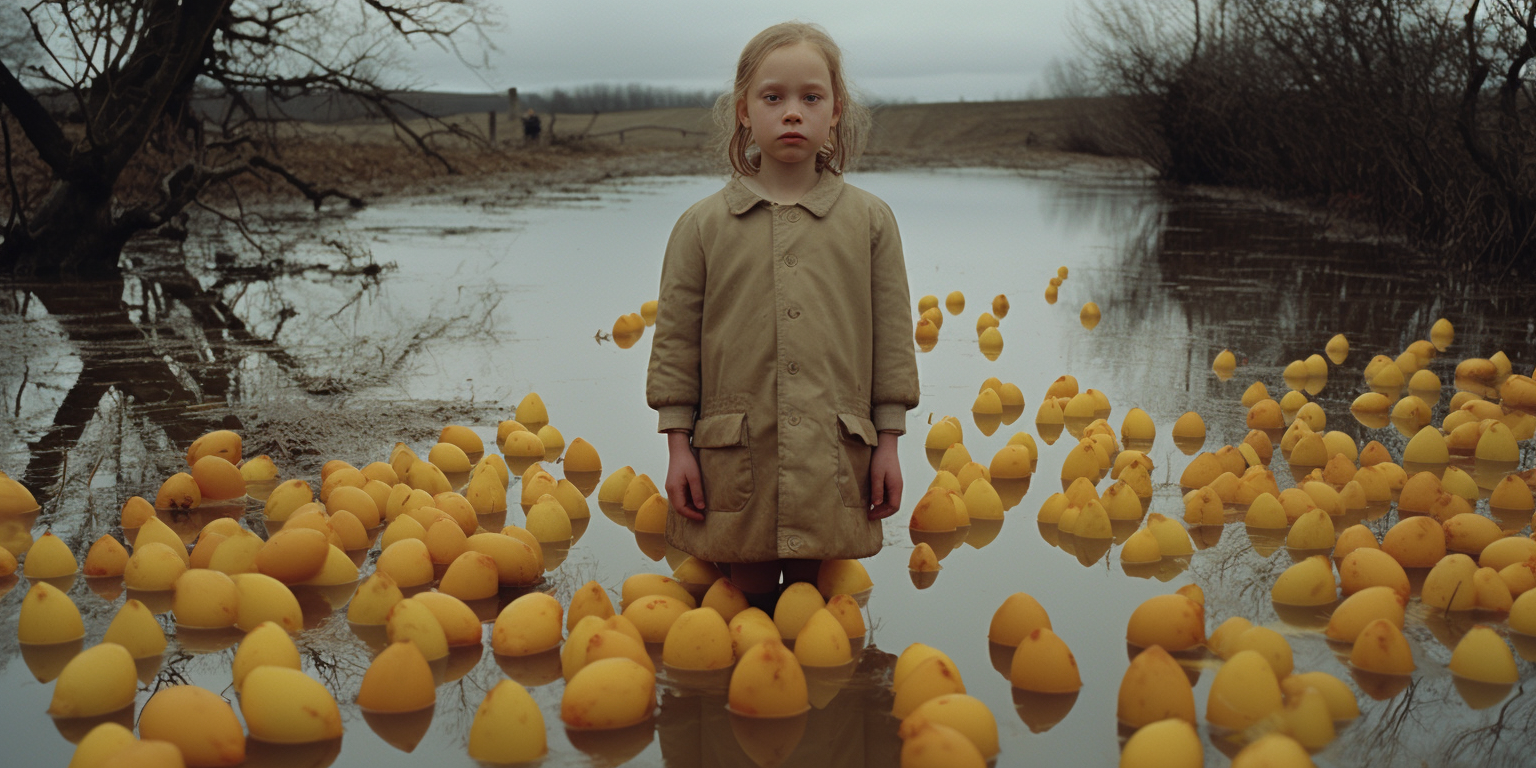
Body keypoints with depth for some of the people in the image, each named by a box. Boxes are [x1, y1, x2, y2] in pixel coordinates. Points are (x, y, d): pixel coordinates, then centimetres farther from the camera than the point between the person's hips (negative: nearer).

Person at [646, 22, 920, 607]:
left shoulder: (870, 221, 6)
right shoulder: (703, 225, 3)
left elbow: (891, 336, 7)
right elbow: (675, 339, 5)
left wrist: (888, 444, 5)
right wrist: (677, 446, 2)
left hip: (835, 457, 1)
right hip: (734, 457, 0)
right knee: (747, 596, 6)